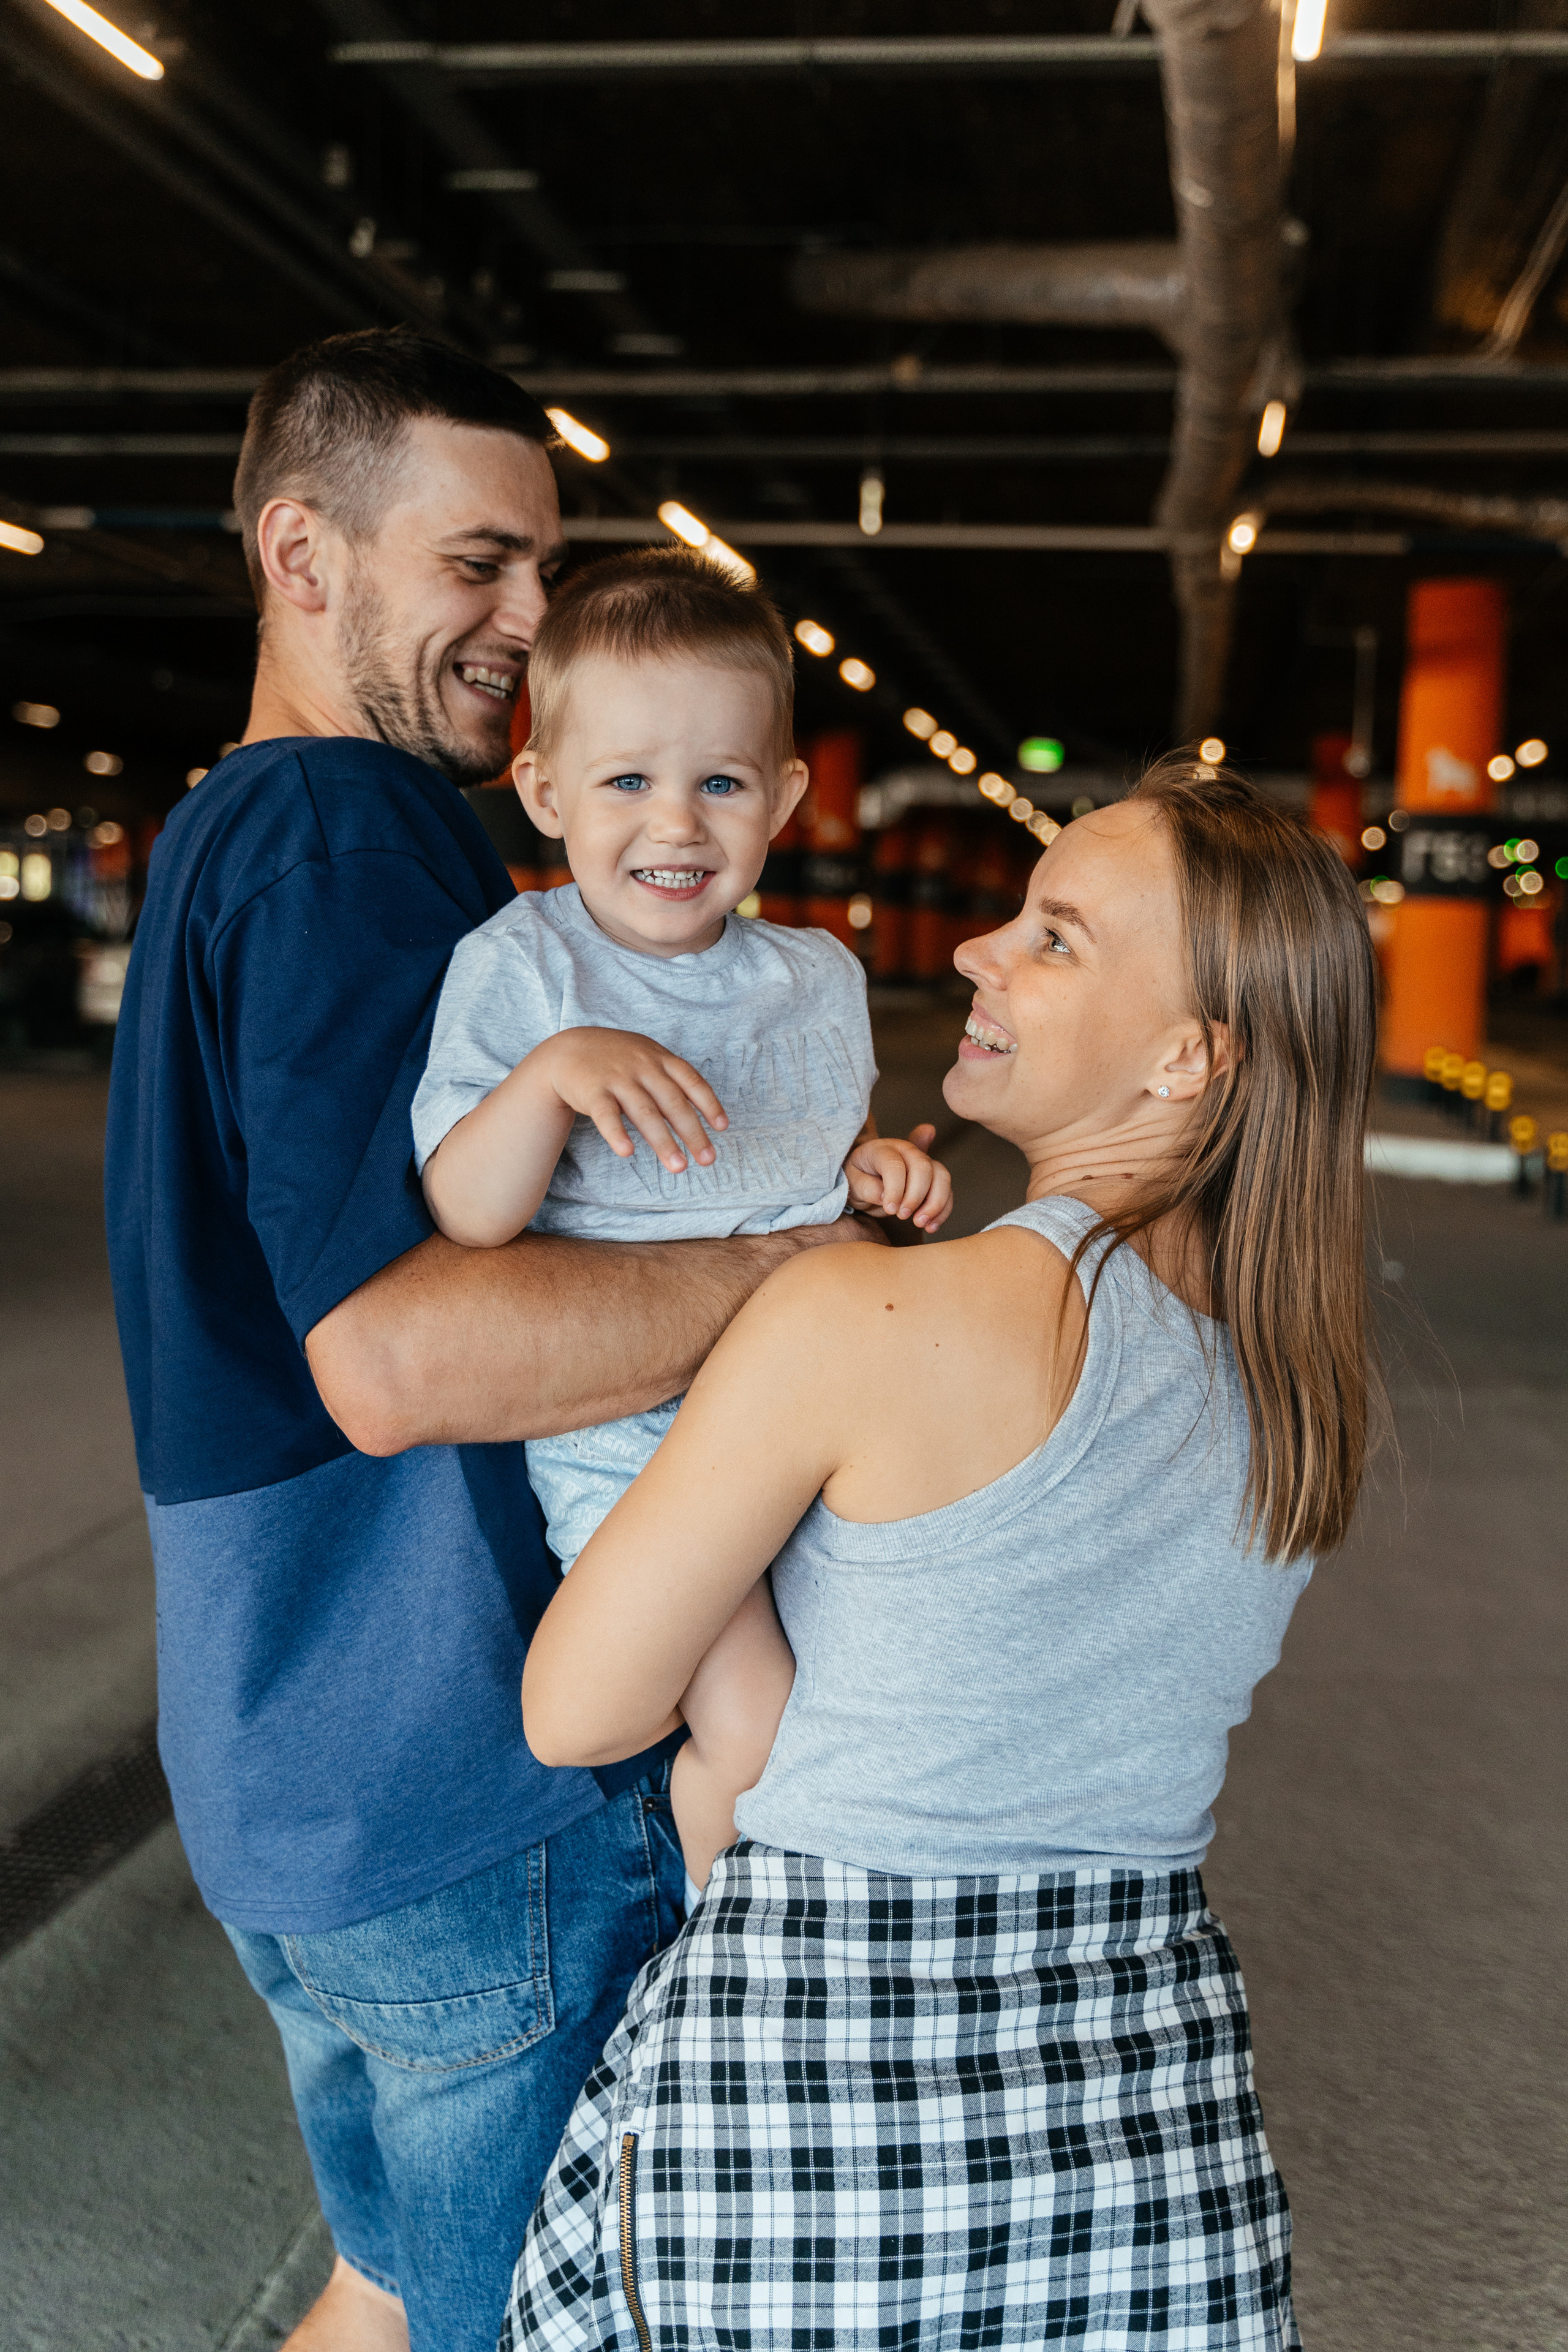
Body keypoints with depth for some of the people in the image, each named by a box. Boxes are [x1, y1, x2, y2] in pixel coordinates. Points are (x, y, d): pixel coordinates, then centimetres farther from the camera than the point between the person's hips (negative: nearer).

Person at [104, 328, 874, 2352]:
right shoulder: (360, 832, -17)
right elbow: (395, 1353, -29)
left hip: (287, 1780, 9)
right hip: (479, 1793, -9)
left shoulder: (218, 835, 15)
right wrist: (807, 1259, -23)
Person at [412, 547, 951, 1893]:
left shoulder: (818, 978, 6)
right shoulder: (520, 971, -10)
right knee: (760, 1738, -17)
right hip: (629, 1441, -5)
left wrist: (880, 1167, 1)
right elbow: (466, 1219, -16)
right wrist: (552, 1071, -31)